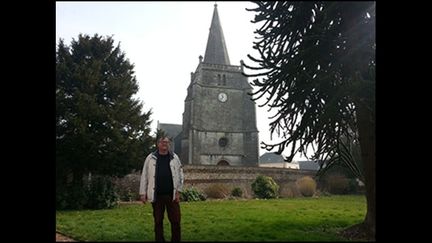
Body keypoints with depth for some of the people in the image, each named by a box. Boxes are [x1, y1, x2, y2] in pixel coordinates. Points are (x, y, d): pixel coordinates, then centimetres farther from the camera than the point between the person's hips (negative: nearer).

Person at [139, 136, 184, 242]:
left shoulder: (174, 157, 4)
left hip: (172, 195, 1)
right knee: (158, 221, 10)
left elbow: (180, 174, 5)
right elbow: (144, 176, 4)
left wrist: (178, 191, -1)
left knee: (175, 220, 4)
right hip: (156, 195, 0)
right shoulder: (151, 158, 2)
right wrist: (143, 193, 0)